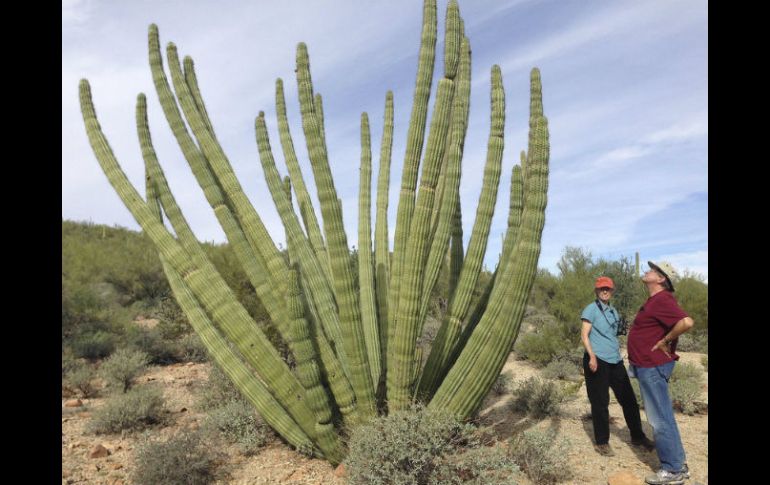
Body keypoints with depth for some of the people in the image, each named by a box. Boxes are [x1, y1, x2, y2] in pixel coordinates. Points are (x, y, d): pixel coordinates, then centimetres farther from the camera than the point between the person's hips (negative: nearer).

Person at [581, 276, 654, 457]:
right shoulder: (591, 309, -4)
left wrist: (618, 354, 20)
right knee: (600, 402, 0)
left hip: (615, 360, 7)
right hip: (597, 360, -7)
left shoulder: (613, 311, 16)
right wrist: (592, 356, -20)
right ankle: (602, 443, 10)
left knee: (629, 399, 10)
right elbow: (584, 335, -10)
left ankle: (637, 437, 26)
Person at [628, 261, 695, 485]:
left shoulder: (662, 300, -18)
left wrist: (664, 342, -22)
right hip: (648, 366, 11)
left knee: (661, 419, -2)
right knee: (660, 417, 17)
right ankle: (678, 463, 28)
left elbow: (687, 322, -33)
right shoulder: (654, 300, 14)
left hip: (653, 367, -11)